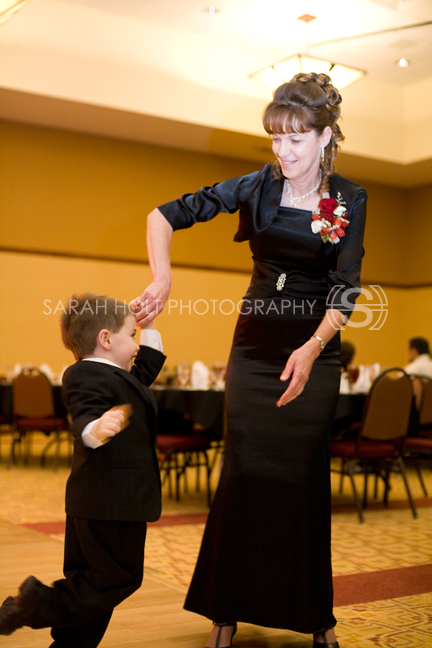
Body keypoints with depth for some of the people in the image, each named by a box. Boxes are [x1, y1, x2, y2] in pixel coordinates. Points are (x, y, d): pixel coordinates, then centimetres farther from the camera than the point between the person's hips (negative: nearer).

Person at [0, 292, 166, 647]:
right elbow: (83, 417, -33)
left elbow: (145, 371, 33)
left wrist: (149, 326, 32)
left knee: (93, 580, 16)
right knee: (119, 578, -3)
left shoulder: (114, 376, 16)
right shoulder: (87, 377, -17)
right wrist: (94, 429, -55)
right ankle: (40, 604, -1)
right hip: (110, 501, -11)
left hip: (108, 501, 11)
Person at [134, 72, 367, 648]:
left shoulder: (349, 200, -6)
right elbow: (164, 215, -3)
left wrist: (312, 348, -32)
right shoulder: (259, 186, -4)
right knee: (244, 471, 0)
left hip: (313, 351, -1)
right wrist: (162, 278, -19)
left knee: (304, 476, 2)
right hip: (254, 345, 1)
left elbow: (345, 289, -15)